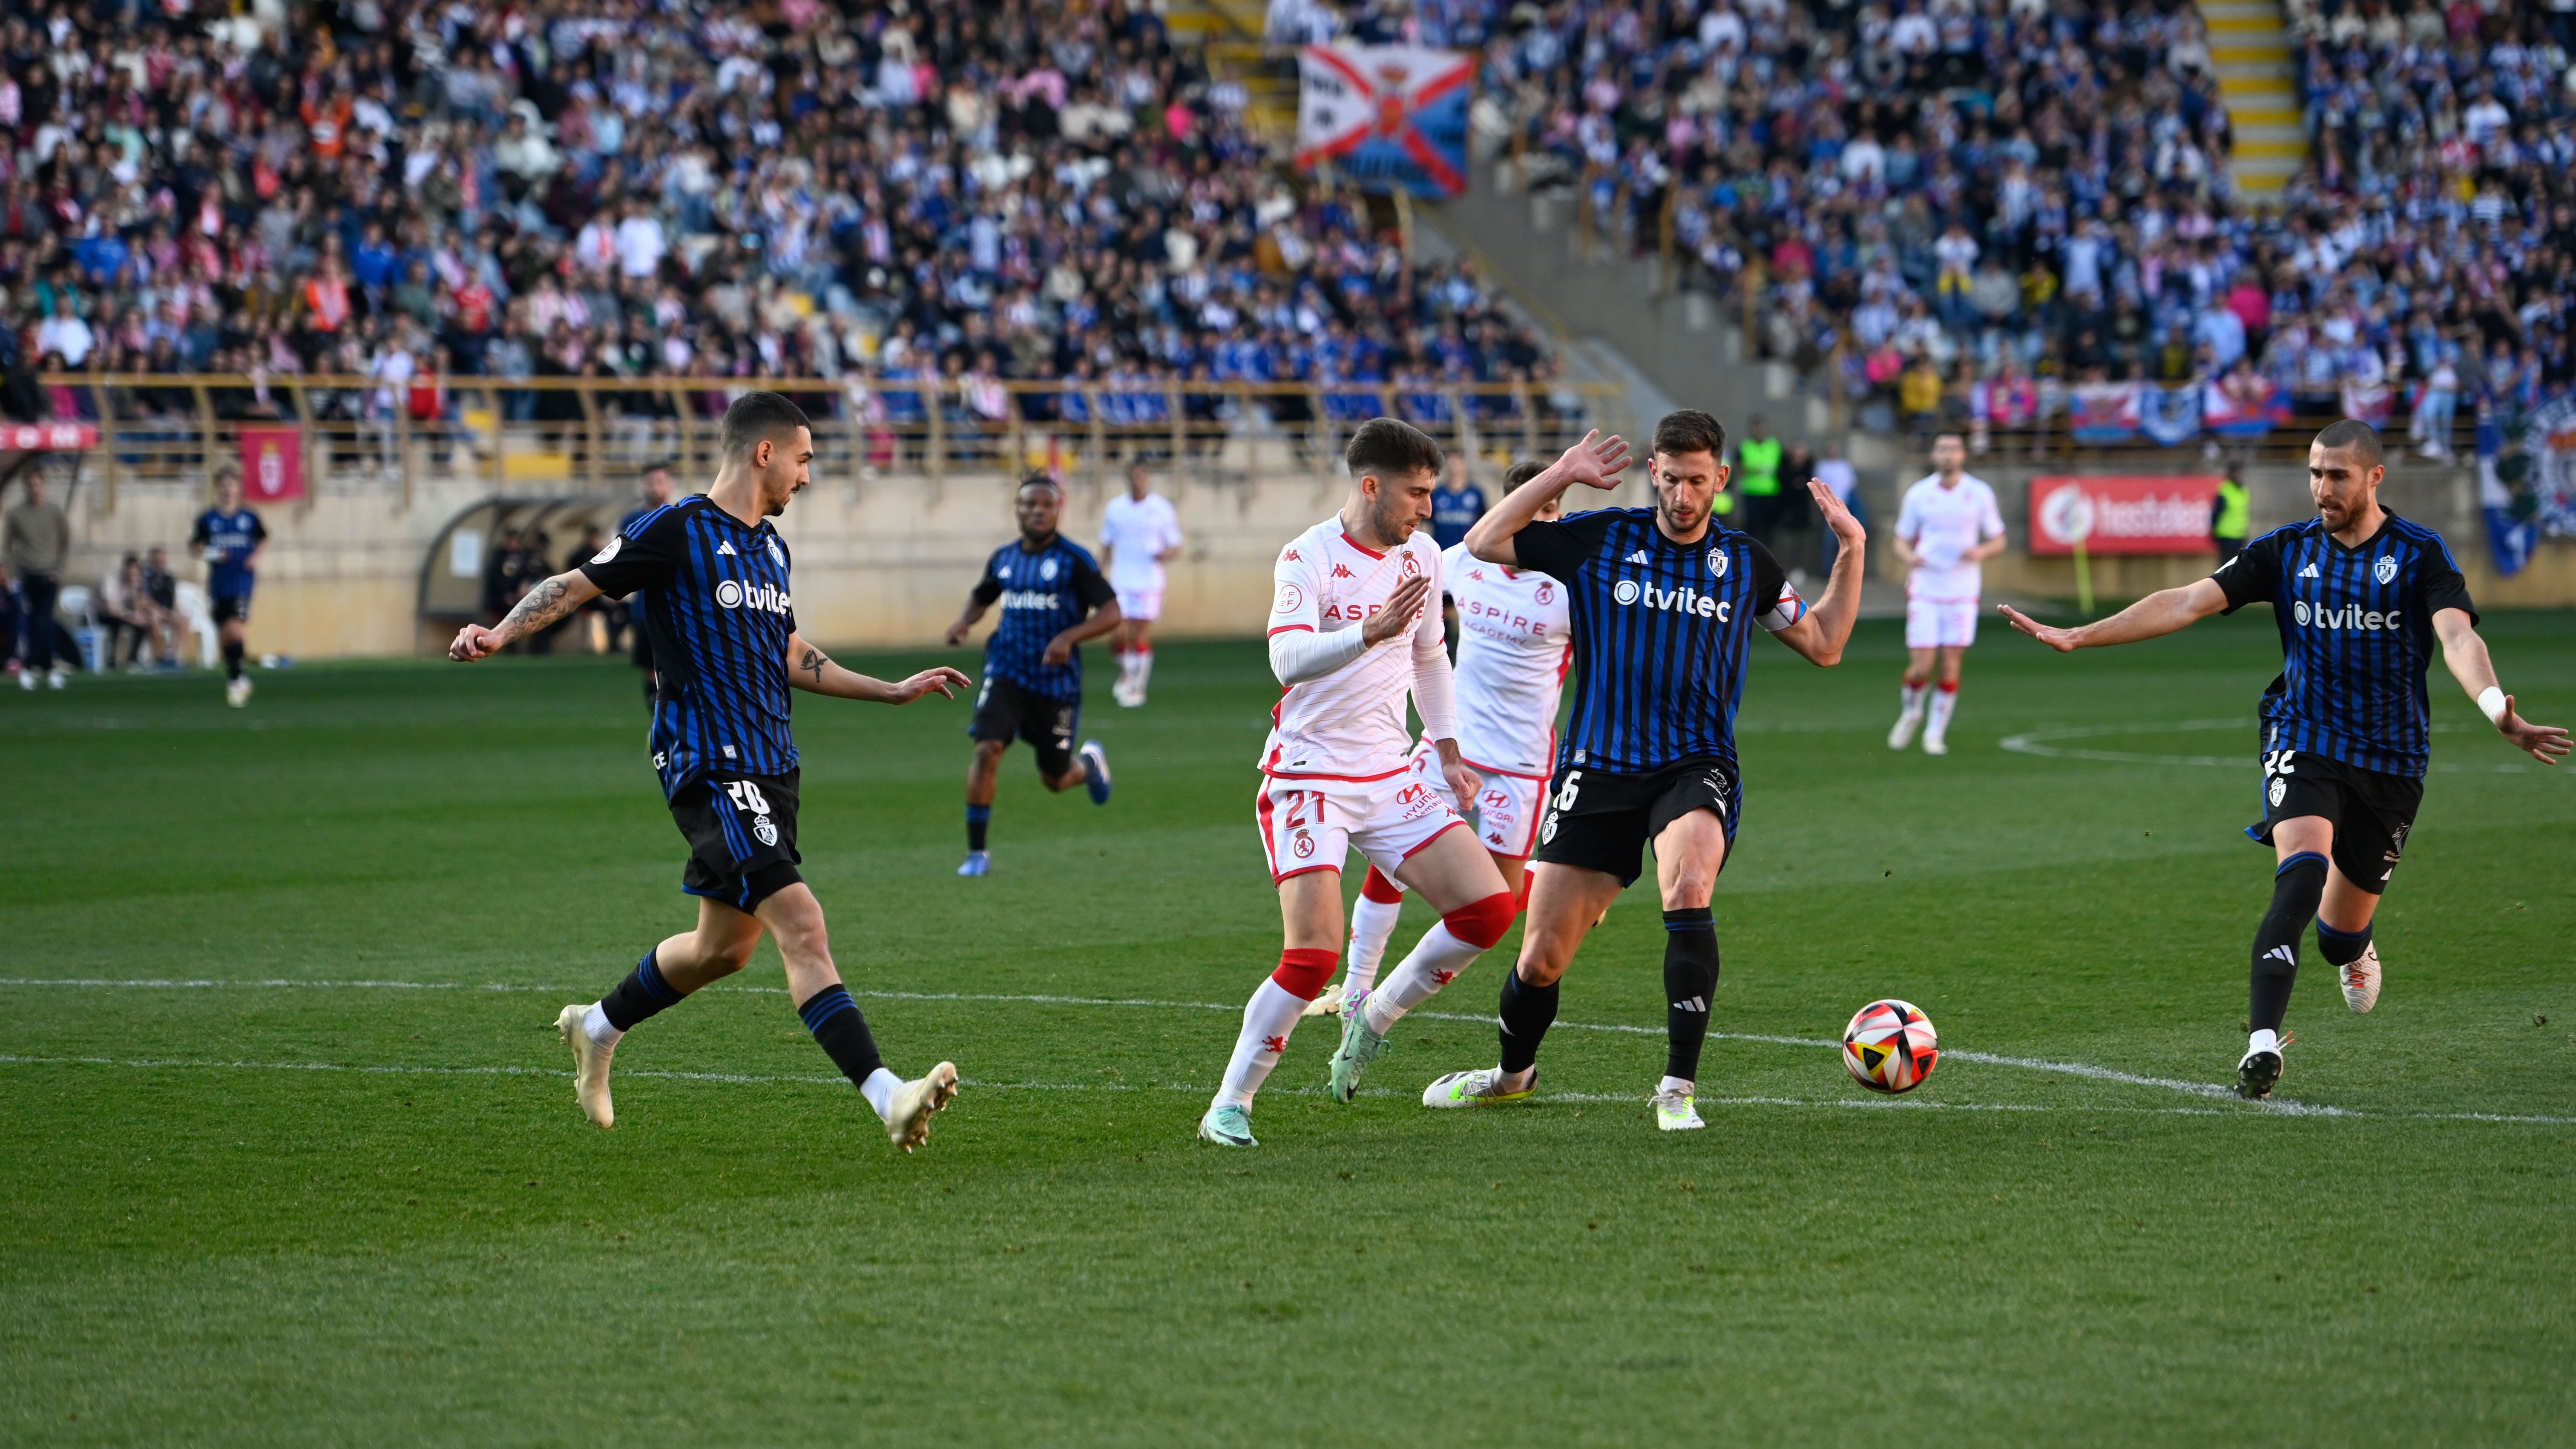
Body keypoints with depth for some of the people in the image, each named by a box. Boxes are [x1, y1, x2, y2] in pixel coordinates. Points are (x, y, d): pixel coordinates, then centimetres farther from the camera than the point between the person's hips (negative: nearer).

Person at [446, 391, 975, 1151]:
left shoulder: (770, 548, 17)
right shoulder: (674, 532, -7)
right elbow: (578, 584, -6)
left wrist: (894, 690, 30)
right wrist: (500, 633, -21)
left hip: (770, 768, 9)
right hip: (711, 768, -9)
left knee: (724, 947, 17)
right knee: (802, 925, -19)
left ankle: (596, 1029, 40)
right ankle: (887, 1096, -27)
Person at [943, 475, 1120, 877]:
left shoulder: (1075, 560, -9)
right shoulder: (1004, 558, 5)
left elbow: (1112, 613, -11)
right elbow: (981, 595, 26)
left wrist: (1070, 637, -27)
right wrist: (965, 622, 3)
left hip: (1056, 682, -2)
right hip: (1007, 674, 2)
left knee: (1056, 780, 9)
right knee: (988, 750, -20)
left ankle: (1091, 762, 48)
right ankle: (976, 852, -12)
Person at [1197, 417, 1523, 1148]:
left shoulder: (1420, 557, 7)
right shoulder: (1309, 557, -13)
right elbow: (1289, 659, -28)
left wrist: (1448, 751, 21)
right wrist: (1369, 633, -42)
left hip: (1390, 779, 6)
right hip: (1308, 779, -6)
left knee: (1488, 909, -6)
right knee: (1315, 954, -18)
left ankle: (1372, 1019, 14)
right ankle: (1229, 1107, -4)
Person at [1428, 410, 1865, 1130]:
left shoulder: (1745, 562, 8)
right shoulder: (1600, 539, 3)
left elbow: (1824, 644, 17)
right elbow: (1484, 543, 3)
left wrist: (1852, 548, 8)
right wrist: (1561, 474, -2)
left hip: (1696, 770, -1)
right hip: (1598, 771, 1)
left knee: (1689, 889, -33)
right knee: (1541, 957, 1)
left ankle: (1678, 1088, -27)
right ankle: (1514, 1072, 34)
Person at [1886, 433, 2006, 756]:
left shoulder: (1980, 494, 2)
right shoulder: (1918, 494, 2)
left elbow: (1998, 541, 9)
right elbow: (1902, 541, 9)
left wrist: (1981, 552, -14)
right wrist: (1908, 557, -15)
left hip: (1963, 592, 0)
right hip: (1925, 590, 0)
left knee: (1951, 666, -4)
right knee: (1921, 666, -6)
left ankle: (1936, 732, 11)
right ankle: (1910, 712, 23)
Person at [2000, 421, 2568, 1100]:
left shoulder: (2420, 554, -5)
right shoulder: (2287, 551, 1)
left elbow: (2458, 637, -21)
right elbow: (2190, 602, -3)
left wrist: (2498, 711, -41)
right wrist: (2078, 637, -12)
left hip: (2391, 761, 0)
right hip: (2305, 744, 0)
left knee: (2341, 935, 10)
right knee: (2304, 869, -29)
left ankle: (2354, 948, 51)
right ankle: (2263, 1044, -36)